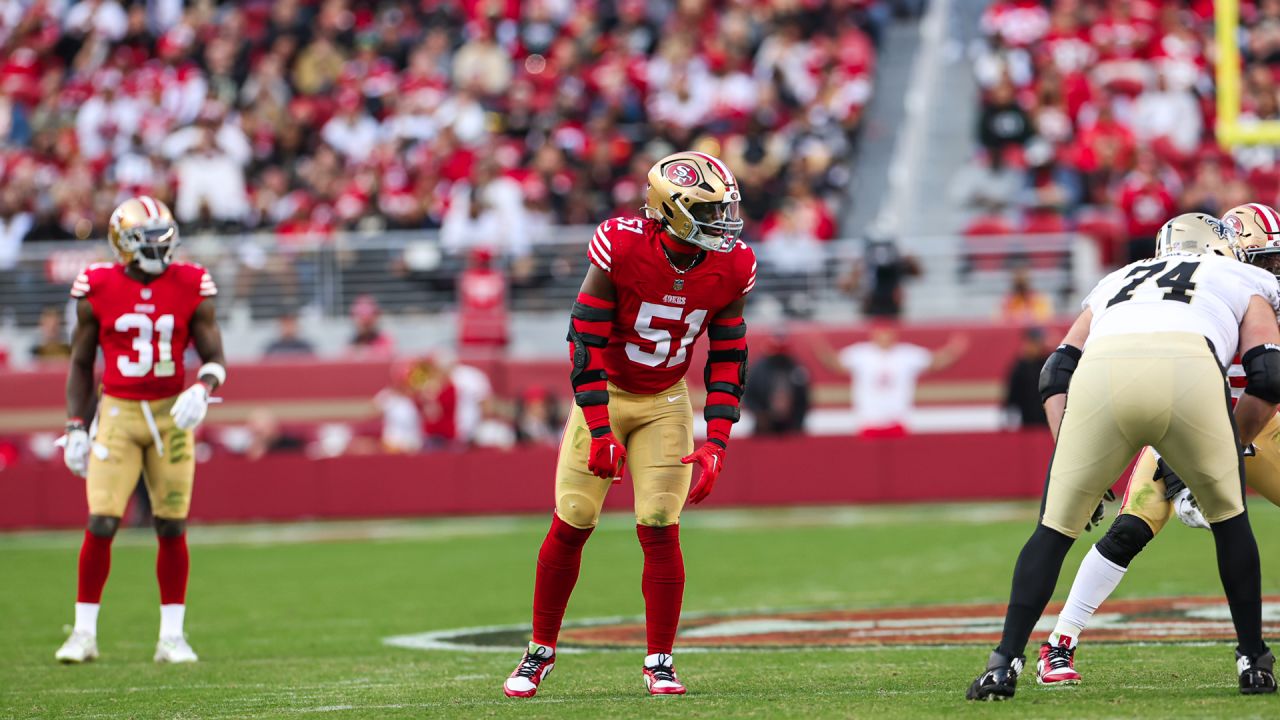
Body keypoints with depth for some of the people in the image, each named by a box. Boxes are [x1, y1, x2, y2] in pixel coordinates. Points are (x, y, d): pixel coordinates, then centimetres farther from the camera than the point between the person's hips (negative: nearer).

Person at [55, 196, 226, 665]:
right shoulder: (98, 290, -2)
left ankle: (172, 636, 11)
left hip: (172, 415, 1)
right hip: (118, 414, -1)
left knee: (172, 528, 2)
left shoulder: (190, 288, -1)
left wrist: (202, 390, -19)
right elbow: (81, 364, 7)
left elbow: (214, 358, 2)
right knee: (101, 524, -8)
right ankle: (84, 633, 3)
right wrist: (75, 428, 3)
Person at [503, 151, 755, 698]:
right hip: (605, 393, -2)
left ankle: (659, 662, 3)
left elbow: (728, 360, -3)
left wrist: (716, 444, -11)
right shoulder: (622, 248, -23)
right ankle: (540, 652, 15)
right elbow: (586, 341, -19)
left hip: (666, 402, 2)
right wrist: (599, 432, -23)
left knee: (661, 530, -9)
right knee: (571, 525, -2)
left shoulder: (730, 268, -11)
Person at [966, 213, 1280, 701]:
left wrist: (1073, 469, 24)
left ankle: (1005, 665, 8)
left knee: (1055, 529, 16)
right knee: (1229, 518, 23)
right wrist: (1226, 452, 35)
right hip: (1188, 368, -2)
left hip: (1100, 373, 2)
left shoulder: (1116, 283, 43)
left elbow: (1057, 373, 29)